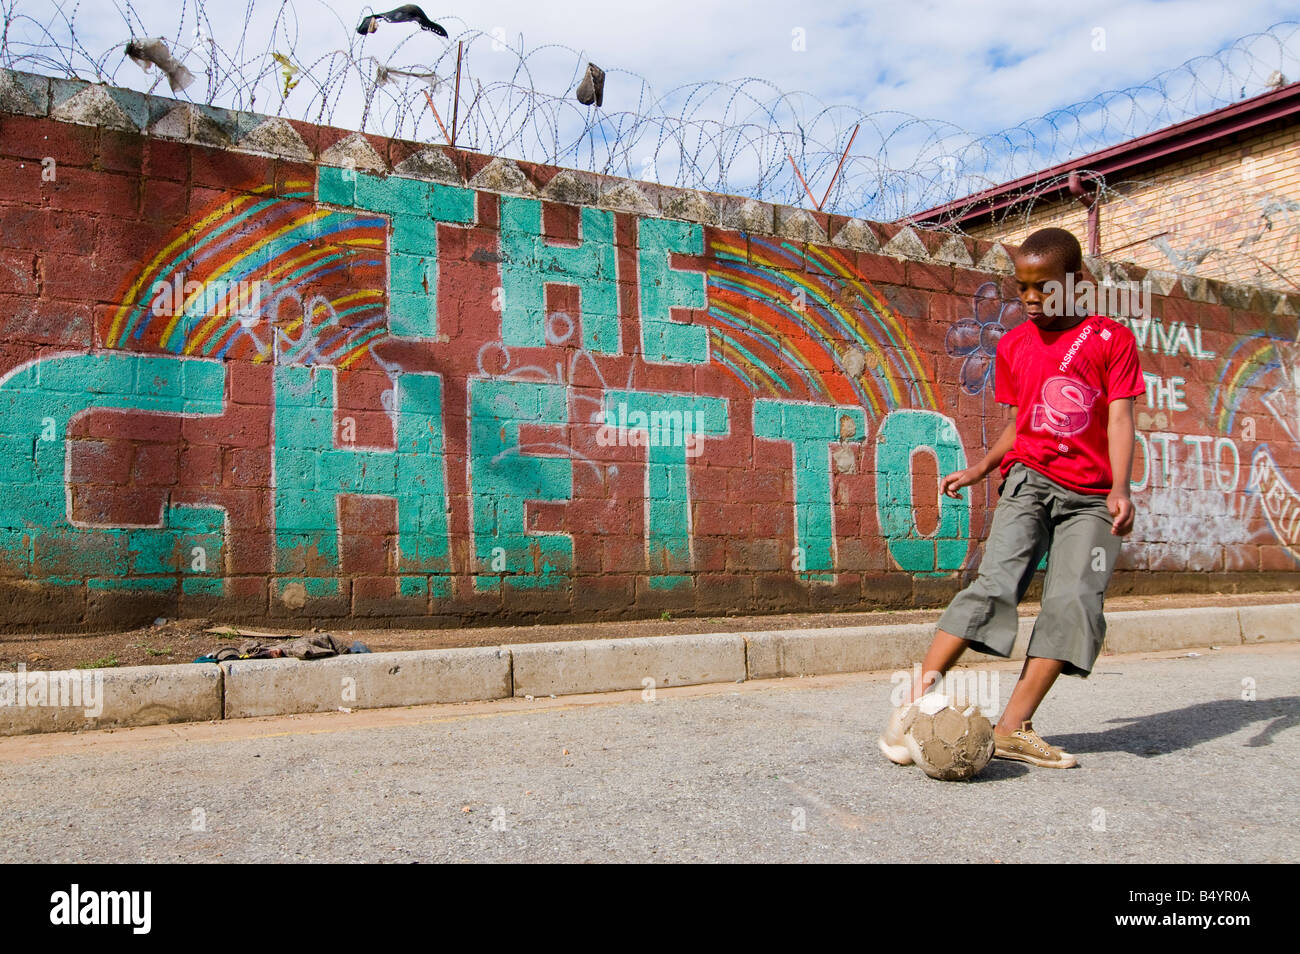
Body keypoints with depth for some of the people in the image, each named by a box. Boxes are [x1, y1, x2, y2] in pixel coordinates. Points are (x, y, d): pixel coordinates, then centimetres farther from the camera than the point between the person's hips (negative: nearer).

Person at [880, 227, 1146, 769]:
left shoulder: (1111, 338, 2)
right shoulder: (1013, 346, 11)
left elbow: (1119, 417, -7)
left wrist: (1120, 489, -20)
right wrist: (979, 469, 6)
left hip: (1091, 496, 0)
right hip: (1030, 480, 1)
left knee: (1075, 601, -14)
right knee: (996, 584, -17)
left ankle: (1013, 727, -13)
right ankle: (914, 701, -19)